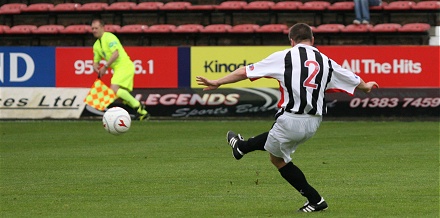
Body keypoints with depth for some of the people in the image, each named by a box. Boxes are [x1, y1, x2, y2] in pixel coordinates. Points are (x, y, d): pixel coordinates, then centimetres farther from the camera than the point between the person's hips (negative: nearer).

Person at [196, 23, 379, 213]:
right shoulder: (326, 62, 10)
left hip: (291, 119, -7)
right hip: (313, 123, 7)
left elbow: (245, 72, -1)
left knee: (278, 158, 16)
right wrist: (366, 87, 49)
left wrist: (217, 82, 8)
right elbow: (353, 80, 25)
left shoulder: (284, 57, -3)